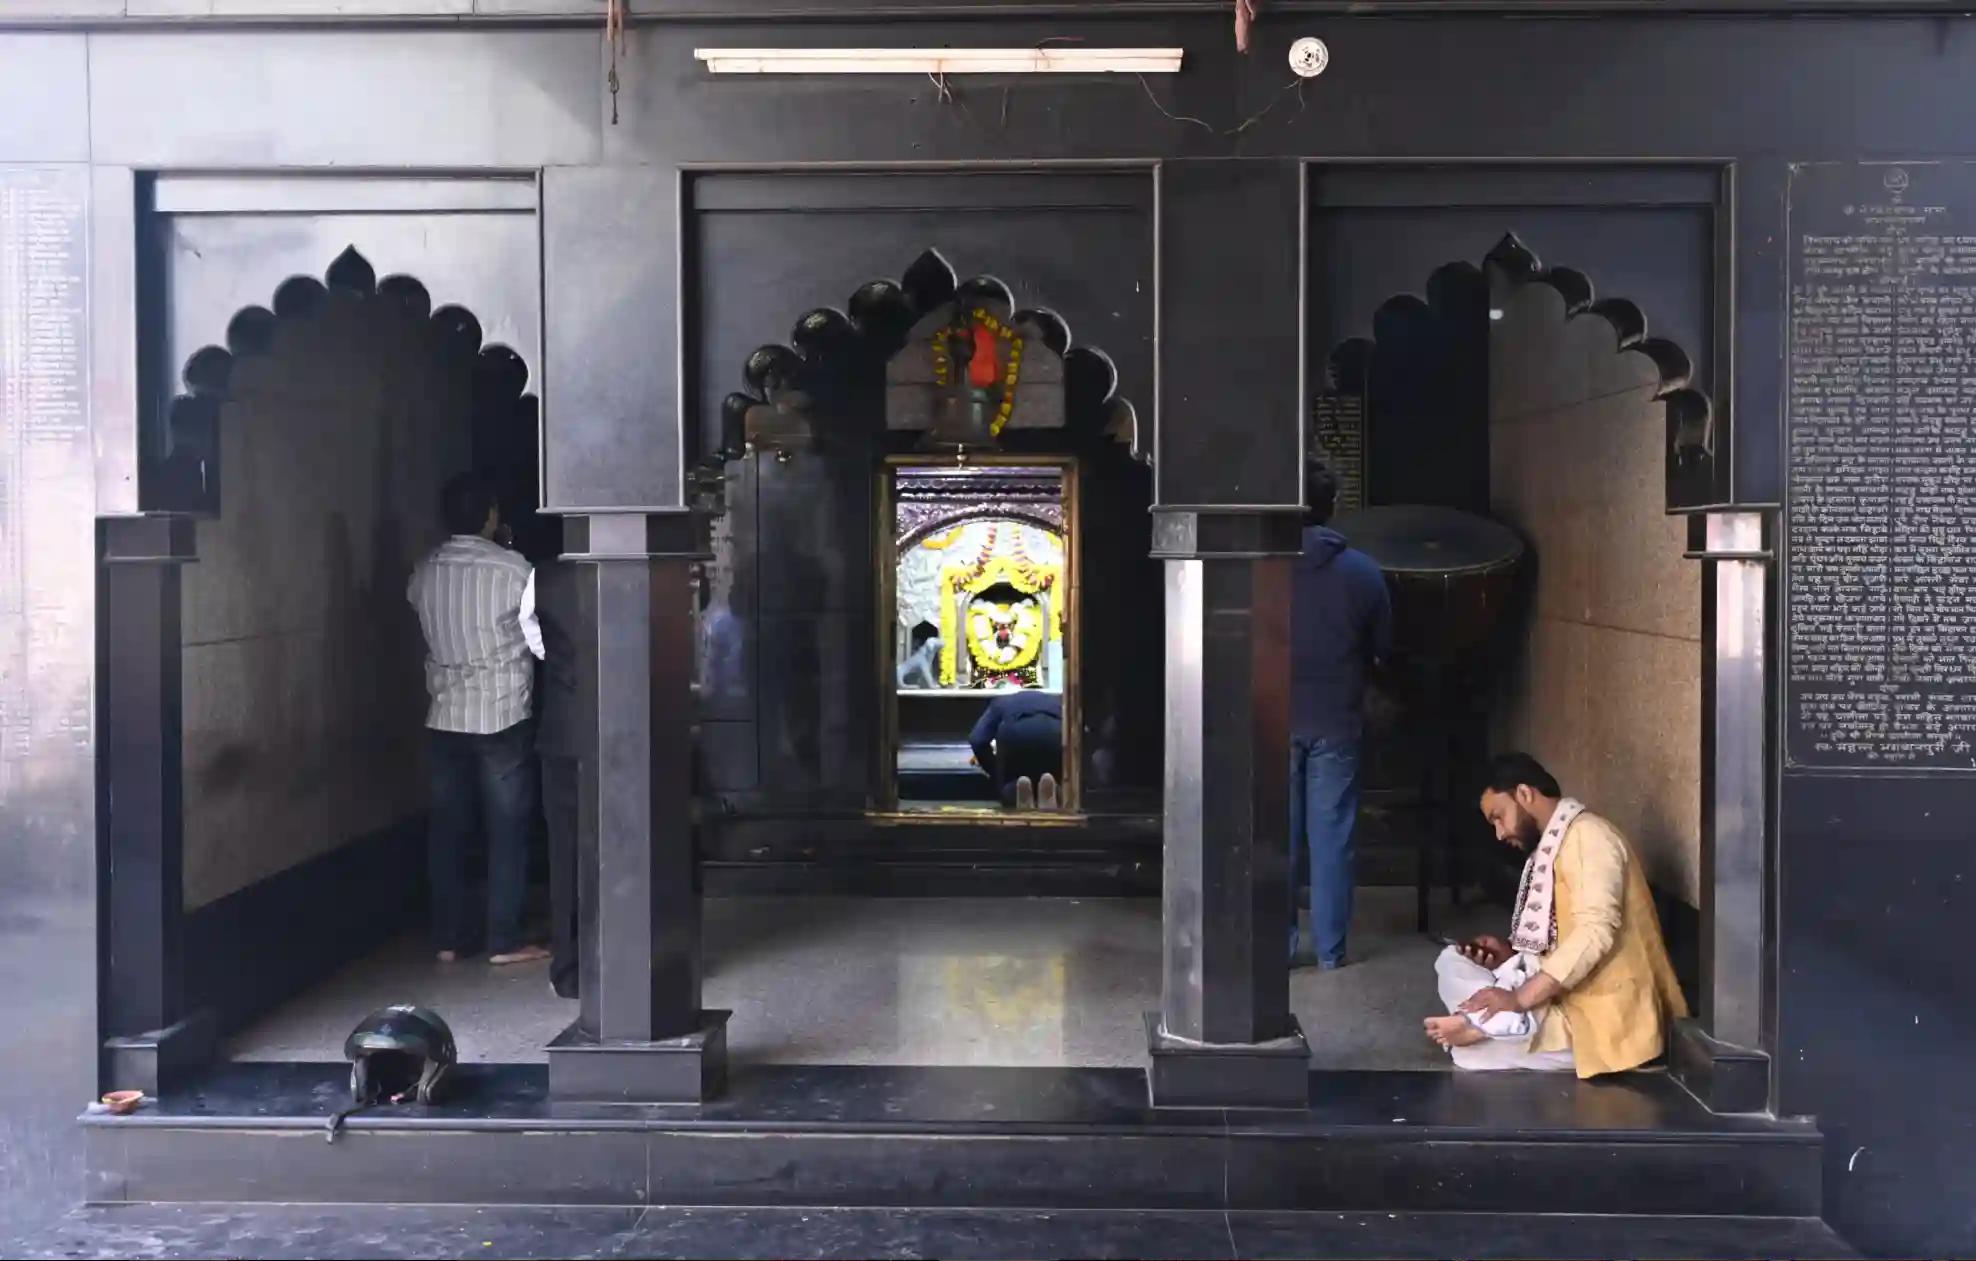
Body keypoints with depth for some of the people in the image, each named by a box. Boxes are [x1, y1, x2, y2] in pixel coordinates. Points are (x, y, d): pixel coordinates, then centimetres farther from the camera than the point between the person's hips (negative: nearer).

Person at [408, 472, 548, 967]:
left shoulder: (424, 572, 2)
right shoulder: (514, 571, -12)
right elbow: (543, 643, -7)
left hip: (444, 719, 5)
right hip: (502, 718, -4)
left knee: (447, 827, 11)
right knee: (508, 828, 4)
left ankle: (448, 938, 16)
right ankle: (504, 941, 6)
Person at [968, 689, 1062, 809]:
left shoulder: (1001, 702, 38)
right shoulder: (1057, 701, 43)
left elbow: (977, 741, 22)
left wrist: (995, 773, 35)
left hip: (1015, 732, 0)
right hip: (1054, 732, 0)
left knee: (1009, 787, 23)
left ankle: (1017, 790, -11)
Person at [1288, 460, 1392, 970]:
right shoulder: (1363, 571, -4)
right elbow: (1384, 646, 5)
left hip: (1276, 720, 0)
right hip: (1338, 722, 1)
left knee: (1277, 837, 7)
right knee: (1332, 837, 7)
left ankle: (1279, 946, 11)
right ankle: (1330, 949, 12)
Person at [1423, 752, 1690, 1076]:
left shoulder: (1588, 835, -14)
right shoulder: (1552, 848, 18)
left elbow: (1595, 932, -27)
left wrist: (1520, 998, -28)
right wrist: (1511, 954, 3)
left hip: (1603, 1014, -11)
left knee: (1469, 1048, -18)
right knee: (1452, 961, 4)